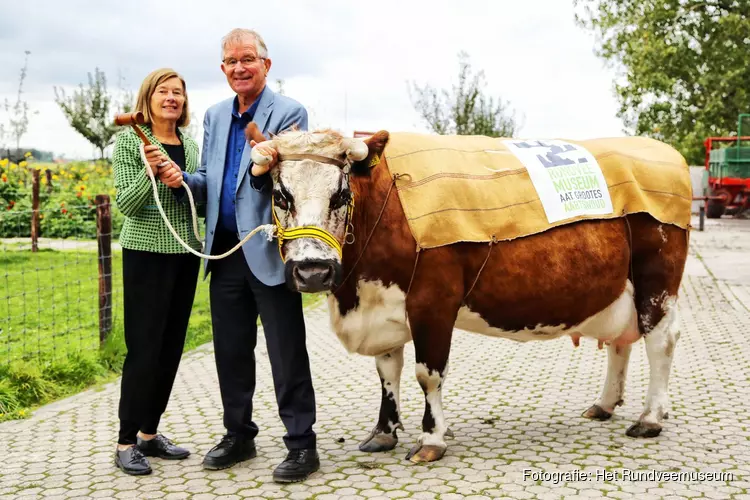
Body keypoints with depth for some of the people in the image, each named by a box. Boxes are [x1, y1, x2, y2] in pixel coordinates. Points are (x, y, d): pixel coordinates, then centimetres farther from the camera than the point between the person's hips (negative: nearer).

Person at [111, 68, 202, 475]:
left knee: (171, 347, 9)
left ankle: (150, 433, 21)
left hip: (186, 254, 6)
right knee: (144, 348, -5)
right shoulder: (129, 140, -4)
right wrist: (150, 172, -26)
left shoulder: (190, 145, 10)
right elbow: (126, 204, -10)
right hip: (146, 253, -5)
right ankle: (126, 442, 7)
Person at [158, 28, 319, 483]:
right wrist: (183, 180, -4)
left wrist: (266, 171, -30)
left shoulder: (290, 113, -5)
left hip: (269, 252, -6)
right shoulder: (215, 117, 14)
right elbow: (209, 181, 16)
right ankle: (239, 436, 29)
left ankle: (301, 445, 10)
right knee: (230, 352, 14)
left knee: (287, 355, 0)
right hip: (225, 253, 6)